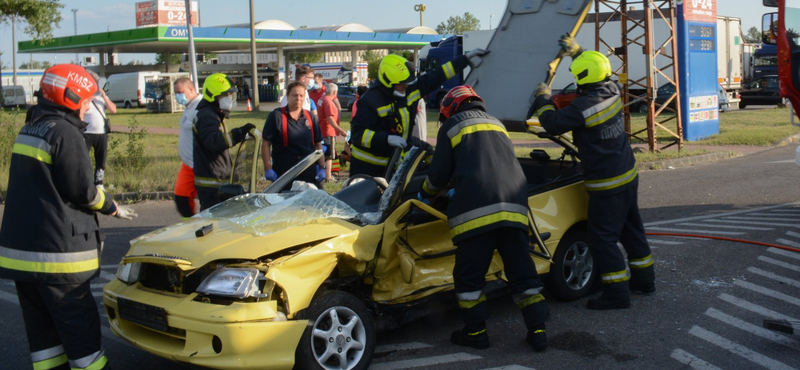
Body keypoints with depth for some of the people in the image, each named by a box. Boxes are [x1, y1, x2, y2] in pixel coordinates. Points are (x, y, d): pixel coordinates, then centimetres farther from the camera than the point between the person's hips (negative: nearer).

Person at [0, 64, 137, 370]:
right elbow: (82, 190, -13)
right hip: (56, 251, -8)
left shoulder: (30, 130, 13)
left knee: (40, 324, 12)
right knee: (78, 323, 1)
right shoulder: (65, 133, -14)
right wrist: (112, 207, 5)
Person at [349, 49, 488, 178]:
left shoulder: (410, 89, -1)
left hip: (393, 161, 6)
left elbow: (437, 76, 6)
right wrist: (387, 139, -35)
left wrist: (466, 58, 7)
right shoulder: (371, 101, -20)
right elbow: (358, 133, -24)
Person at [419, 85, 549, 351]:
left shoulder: (452, 125, 13)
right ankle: (538, 331, 9)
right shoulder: (497, 124, 30)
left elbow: (439, 174, 10)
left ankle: (476, 332, 11)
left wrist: (425, 194, 32)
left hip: (476, 209, -5)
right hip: (514, 206, 5)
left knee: (469, 274, 6)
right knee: (522, 271, 10)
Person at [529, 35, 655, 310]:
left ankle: (617, 293, 2)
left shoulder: (583, 106, -23)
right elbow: (600, 70, 24)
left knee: (603, 237, -1)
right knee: (631, 229, 20)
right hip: (629, 174, 9)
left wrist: (543, 99, 1)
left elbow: (553, 124, -14)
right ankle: (644, 279, 31)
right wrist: (577, 52, 27)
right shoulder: (613, 91, 2)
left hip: (607, 184, -9)